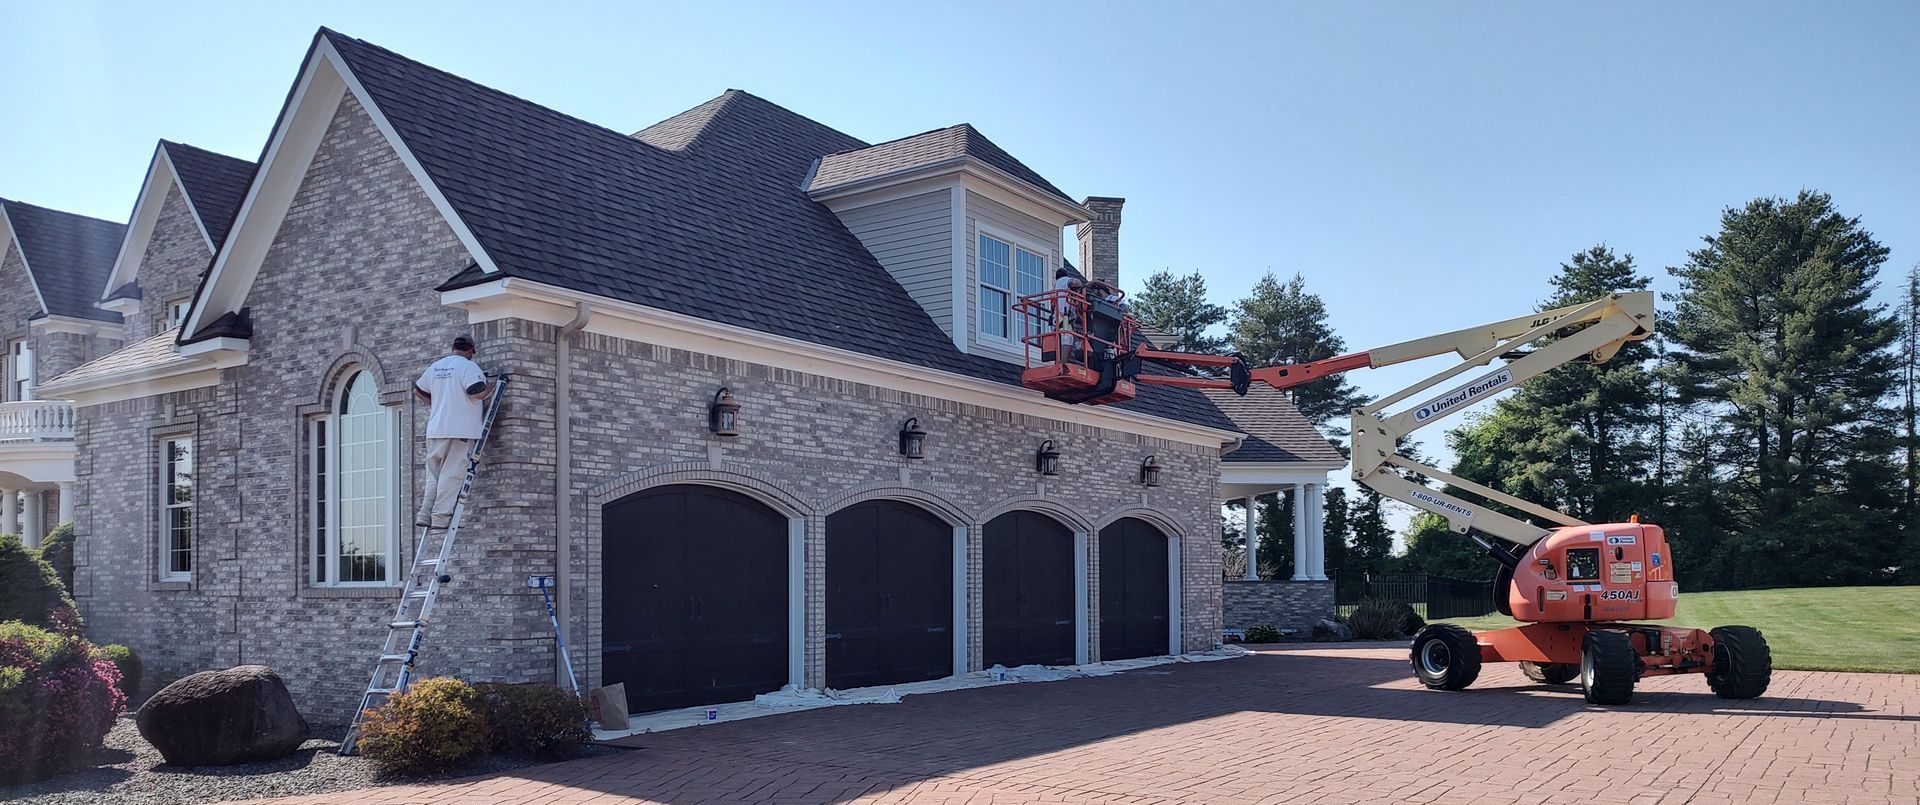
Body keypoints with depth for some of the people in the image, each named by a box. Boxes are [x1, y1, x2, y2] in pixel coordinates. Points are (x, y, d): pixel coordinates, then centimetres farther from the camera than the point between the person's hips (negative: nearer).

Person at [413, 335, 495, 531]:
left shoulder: (436, 366, 16)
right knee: (452, 475, -5)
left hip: (435, 430, 7)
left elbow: (418, 390, 25)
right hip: (460, 431, -7)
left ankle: (425, 515, 9)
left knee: (433, 475, 13)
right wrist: (489, 388, 1)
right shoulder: (468, 367, -6)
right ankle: (441, 517, -8)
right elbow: (477, 393, -19)